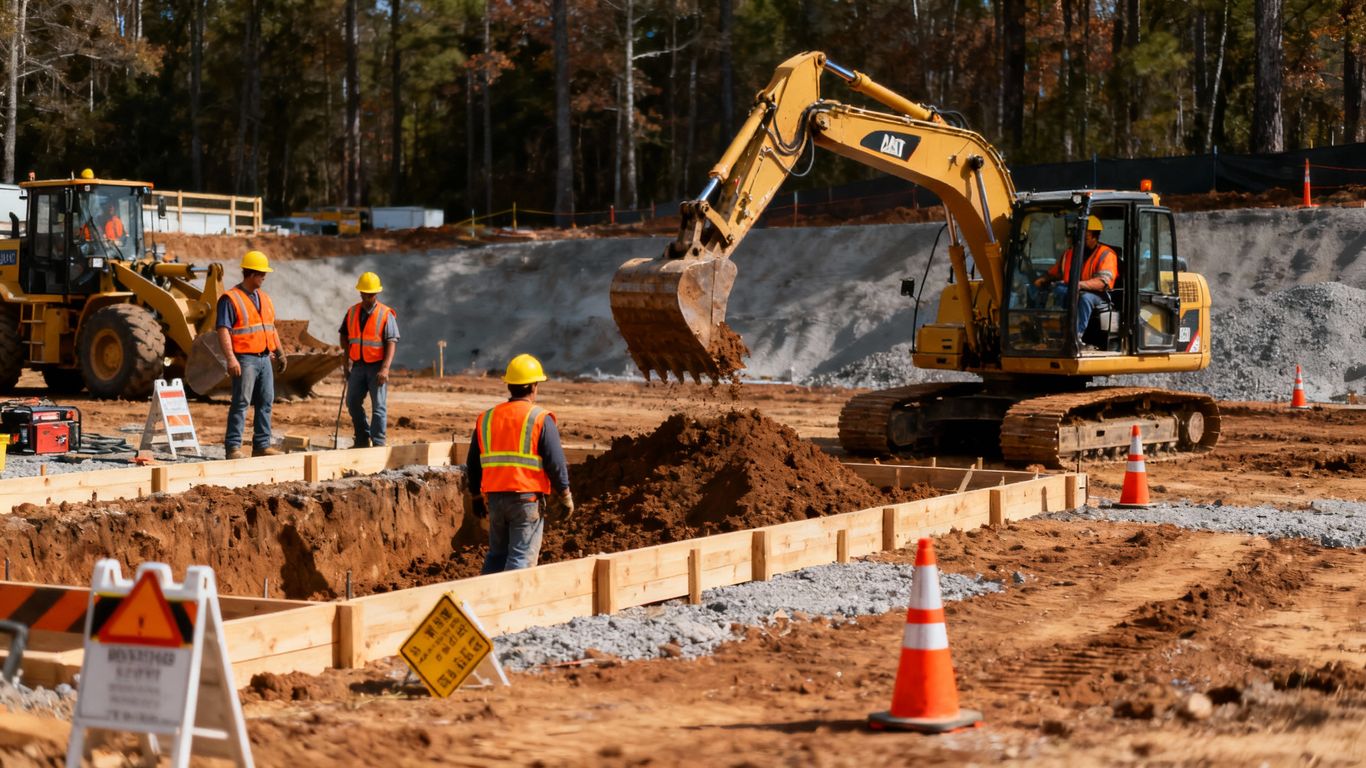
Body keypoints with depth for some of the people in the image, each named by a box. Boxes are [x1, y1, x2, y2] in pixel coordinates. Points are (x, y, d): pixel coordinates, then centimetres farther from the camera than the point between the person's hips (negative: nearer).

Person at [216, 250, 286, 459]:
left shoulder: (264, 298, 17)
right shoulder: (230, 299, -8)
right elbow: (223, 331, -14)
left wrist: (279, 352, 18)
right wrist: (230, 359, -23)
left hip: (264, 358, 8)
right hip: (245, 359, -8)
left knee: (266, 402, 8)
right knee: (241, 403, -8)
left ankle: (262, 445, 15)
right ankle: (233, 447, -6)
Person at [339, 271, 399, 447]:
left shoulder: (386, 314, -7)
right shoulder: (352, 312, 8)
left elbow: (391, 342, -13)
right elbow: (344, 335, 18)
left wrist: (385, 368, -22)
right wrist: (347, 355, 3)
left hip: (377, 366, -5)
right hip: (358, 365, 5)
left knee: (379, 406, -4)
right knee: (353, 403, 9)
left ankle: (378, 444, 0)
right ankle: (363, 439, 22)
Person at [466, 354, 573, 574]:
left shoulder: (486, 418, 9)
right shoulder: (541, 419, -7)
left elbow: (473, 464, 14)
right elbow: (556, 463, -8)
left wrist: (477, 497, 25)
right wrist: (565, 498, 2)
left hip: (494, 498, 5)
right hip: (527, 499, -5)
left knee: (496, 555, 17)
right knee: (522, 558, -2)